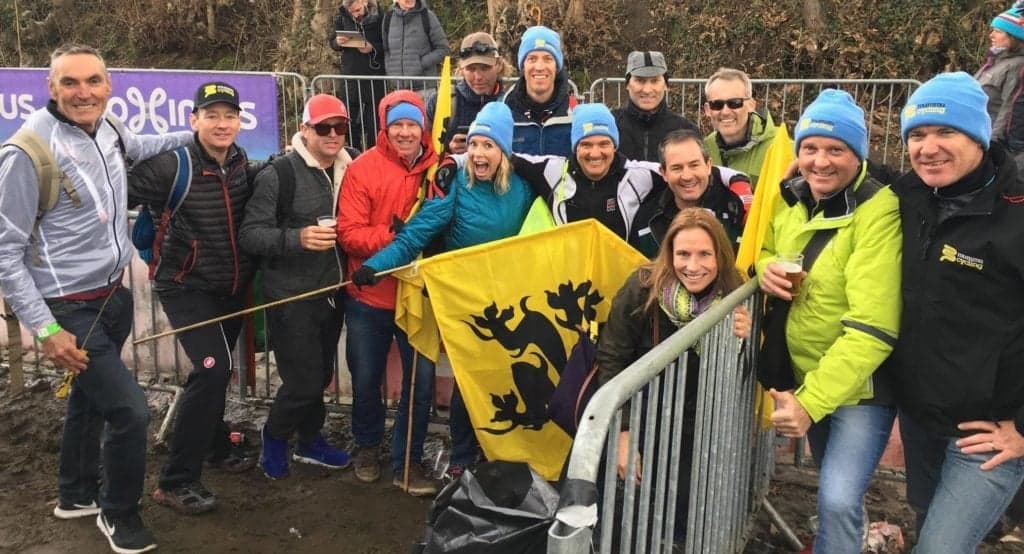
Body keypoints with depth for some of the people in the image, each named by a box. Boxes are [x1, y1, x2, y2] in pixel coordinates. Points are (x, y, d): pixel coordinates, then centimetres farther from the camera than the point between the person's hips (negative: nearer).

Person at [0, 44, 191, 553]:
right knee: (129, 410, -8)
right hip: (71, 308, -8)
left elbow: (139, 148, 27)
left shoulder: (108, 129, -1)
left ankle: (76, 494, 45)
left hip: (114, 295, 8)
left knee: (91, 395, 23)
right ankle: (118, 513, 18)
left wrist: (194, 136, 16)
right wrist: (45, 329, -21)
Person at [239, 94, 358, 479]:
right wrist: (297, 238, -29)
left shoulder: (349, 173, 5)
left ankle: (310, 441, 37)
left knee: (321, 376, 16)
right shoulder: (278, 176, -12)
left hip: (332, 292, 6)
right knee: (303, 382, -3)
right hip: (291, 298, -5)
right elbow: (249, 235, -16)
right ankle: (275, 435, 26)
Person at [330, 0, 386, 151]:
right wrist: (338, 42, -13)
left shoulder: (380, 15, -11)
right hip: (350, 75, 4)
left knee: (374, 123, 5)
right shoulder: (342, 16, 0)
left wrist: (374, 48, -22)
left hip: (375, 77, -4)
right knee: (350, 122, 10)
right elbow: (331, 42, 9)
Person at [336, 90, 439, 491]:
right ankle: (368, 446, 39)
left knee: (421, 379, 4)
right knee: (366, 379, 14)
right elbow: (348, 233, -13)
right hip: (369, 298, -1)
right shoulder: (361, 169, -8)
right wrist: (392, 236, -25)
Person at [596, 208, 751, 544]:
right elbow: (611, 362, -17)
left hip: (695, 431, 2)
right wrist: (623, 433, -22)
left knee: (688, 522, 8)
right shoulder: (642, 289, -22)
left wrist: (743, 342, -24)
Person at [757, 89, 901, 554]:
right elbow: (764, 248, 17)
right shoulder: (790, 199, -2)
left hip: (859, 384, -6)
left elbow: (872, 328, -28)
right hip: (804, 376, 6)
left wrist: (811, 402, -33)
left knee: (839, 501, -16)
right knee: (833, 492, 22)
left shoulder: (878, 212, -22)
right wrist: (765, 265, -9)